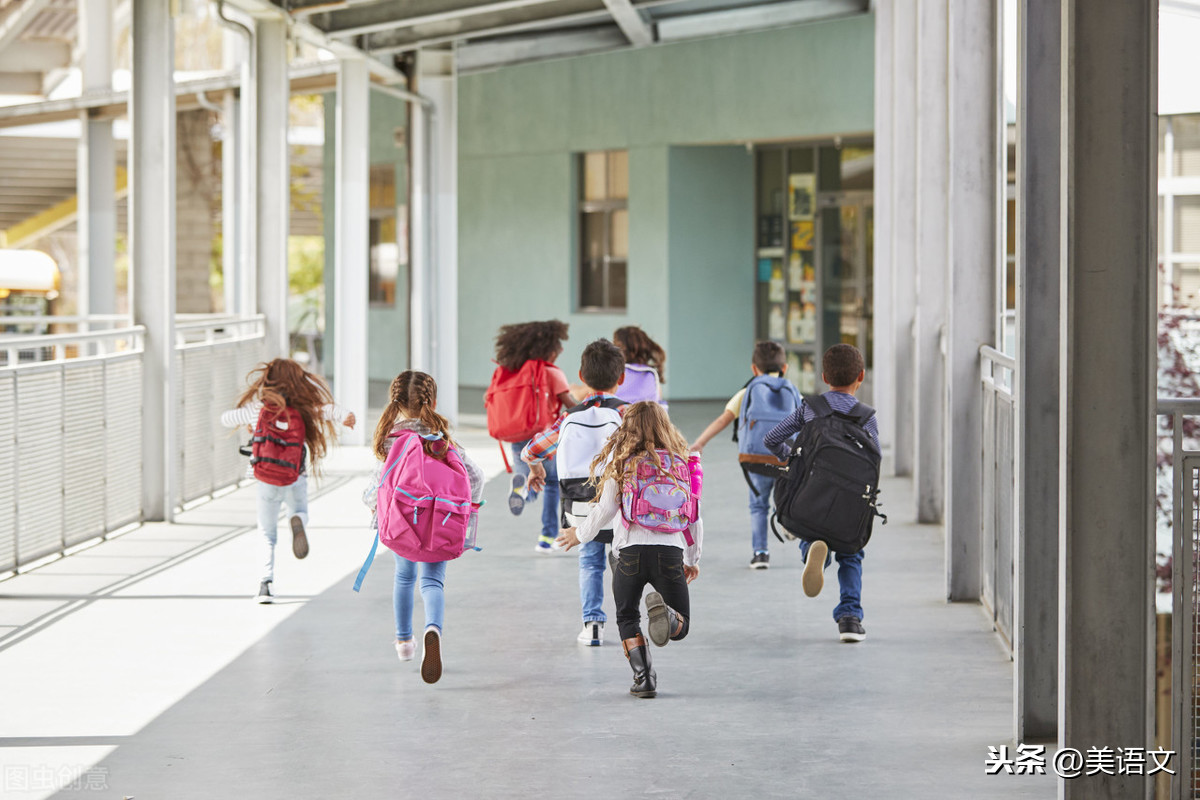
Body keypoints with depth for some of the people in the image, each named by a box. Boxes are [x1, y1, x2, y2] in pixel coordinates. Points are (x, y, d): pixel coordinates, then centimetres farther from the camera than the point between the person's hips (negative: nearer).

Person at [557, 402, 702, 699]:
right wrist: (693, 559, 26)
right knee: (681, 627, 12)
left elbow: (605, 510, 4)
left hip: (631, 549, -1)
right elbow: (694, 517, 14)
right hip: (671, 551, 1)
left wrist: (580, 534, 22)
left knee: (627, 618, 19)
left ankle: (643, 676, 1)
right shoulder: (680, 463, 11)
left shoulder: (622, 463, 4)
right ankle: (666, 616, -24)